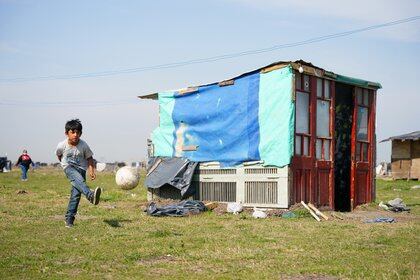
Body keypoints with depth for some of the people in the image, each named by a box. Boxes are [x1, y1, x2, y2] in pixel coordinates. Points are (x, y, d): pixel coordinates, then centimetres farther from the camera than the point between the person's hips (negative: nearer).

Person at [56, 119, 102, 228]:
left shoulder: (84, 145, -13)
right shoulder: (62, 145, -12)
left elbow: (89, 158, 0)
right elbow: (59, 155, 11)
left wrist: (91, 171, -11)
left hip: (80, 168, 2)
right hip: (69, 167, -1)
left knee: (76, 193, -12)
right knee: (77, 177, -37)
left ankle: (69, 219, -1)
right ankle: (90, 195, -62)